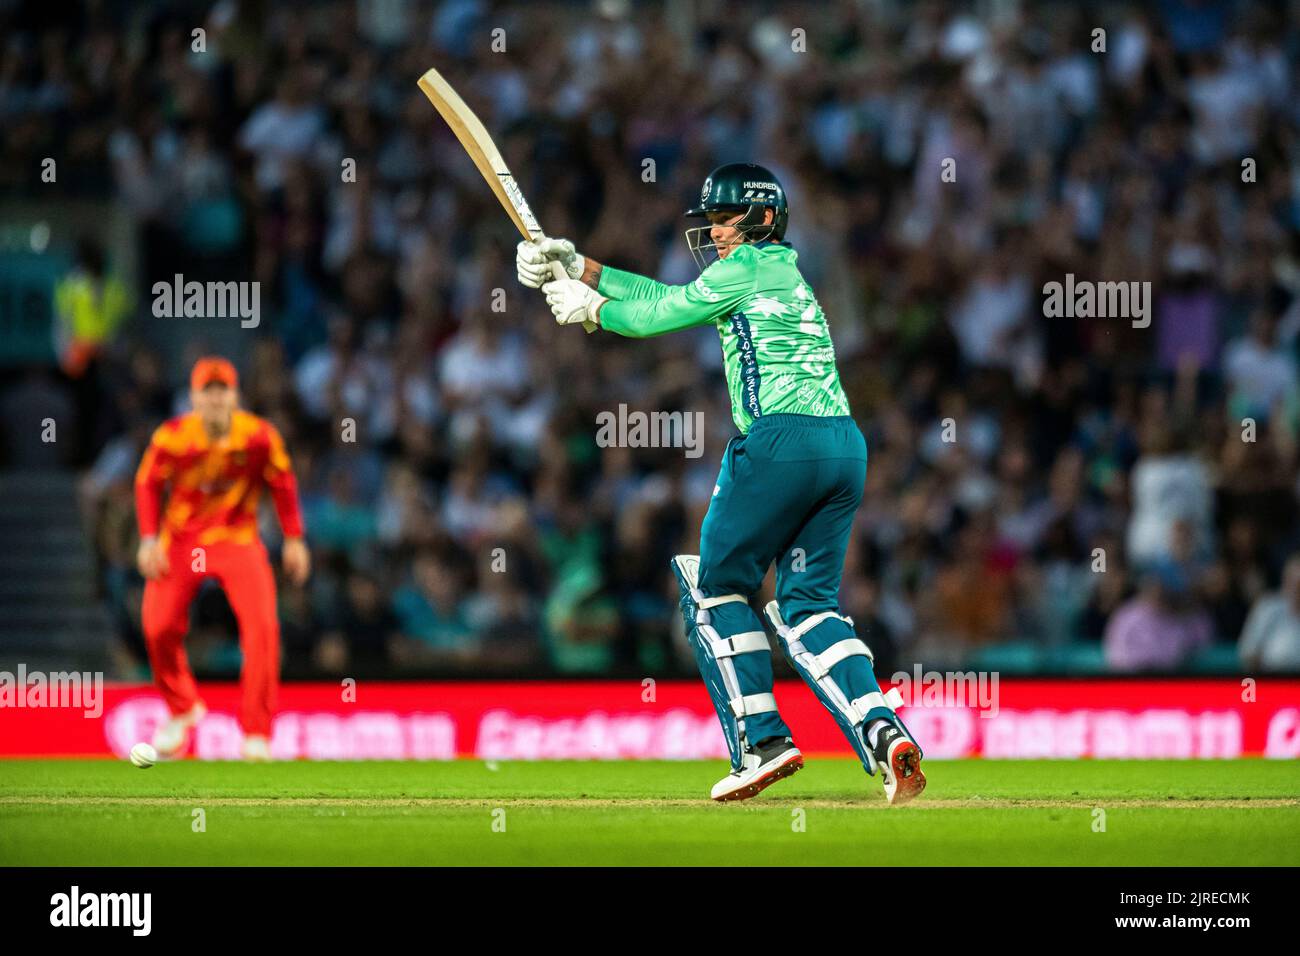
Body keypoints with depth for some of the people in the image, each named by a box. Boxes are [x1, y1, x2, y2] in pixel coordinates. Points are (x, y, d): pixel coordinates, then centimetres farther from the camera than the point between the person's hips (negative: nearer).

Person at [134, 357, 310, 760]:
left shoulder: (260, 436, -11)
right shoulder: (172, 437, -13)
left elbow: (282, 482, 3)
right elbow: (148, 483, 0)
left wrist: (293, 539, 4)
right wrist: (149, 538, -9)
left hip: (238, 541, 0)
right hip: (181, 542, 0)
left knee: (262, 626, -17)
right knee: (159, 628, -10)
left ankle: (256, 734, -8)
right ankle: (182, 710, 20)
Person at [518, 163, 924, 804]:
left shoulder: (748, 266, 0)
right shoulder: (782, 272, 26)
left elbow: (656, 316, 5)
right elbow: (671, 300, 29)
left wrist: (589, 307, 23)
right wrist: (576, 266, 29)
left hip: (782, 439, -8)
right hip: (845, 447, 8)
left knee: (713, 583, 7)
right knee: (808, 601, 10)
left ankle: (762, 741, -1)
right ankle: (882, 732, -12)